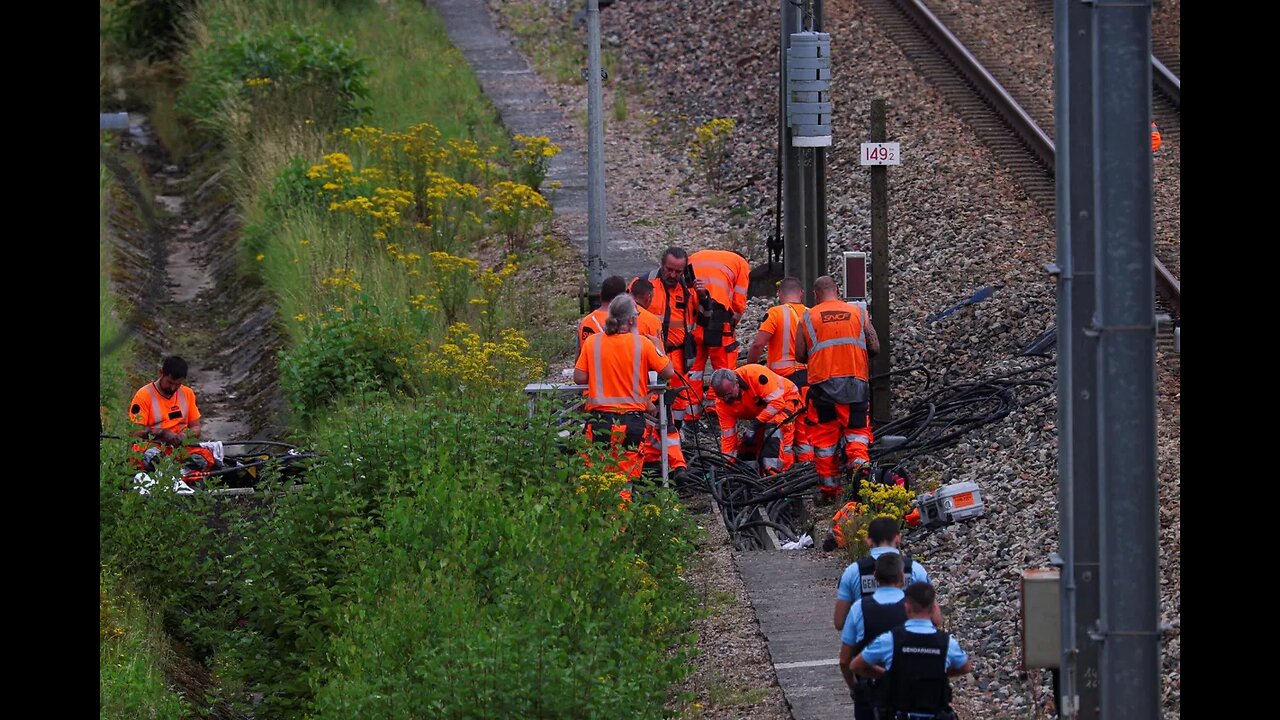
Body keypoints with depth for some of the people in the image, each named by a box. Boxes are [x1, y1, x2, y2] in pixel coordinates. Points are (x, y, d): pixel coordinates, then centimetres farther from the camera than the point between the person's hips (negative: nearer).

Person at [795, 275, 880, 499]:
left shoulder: (808, 317, 3)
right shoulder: (859, 313, 6)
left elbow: (800, 355, 3)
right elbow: (875, 348, 5)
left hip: (822, 382, 0)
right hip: (856, 381, 0)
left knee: (824, 438, 8)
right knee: (857, 431, 8)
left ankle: (830, 489, 11)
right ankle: (860, 467, -17)